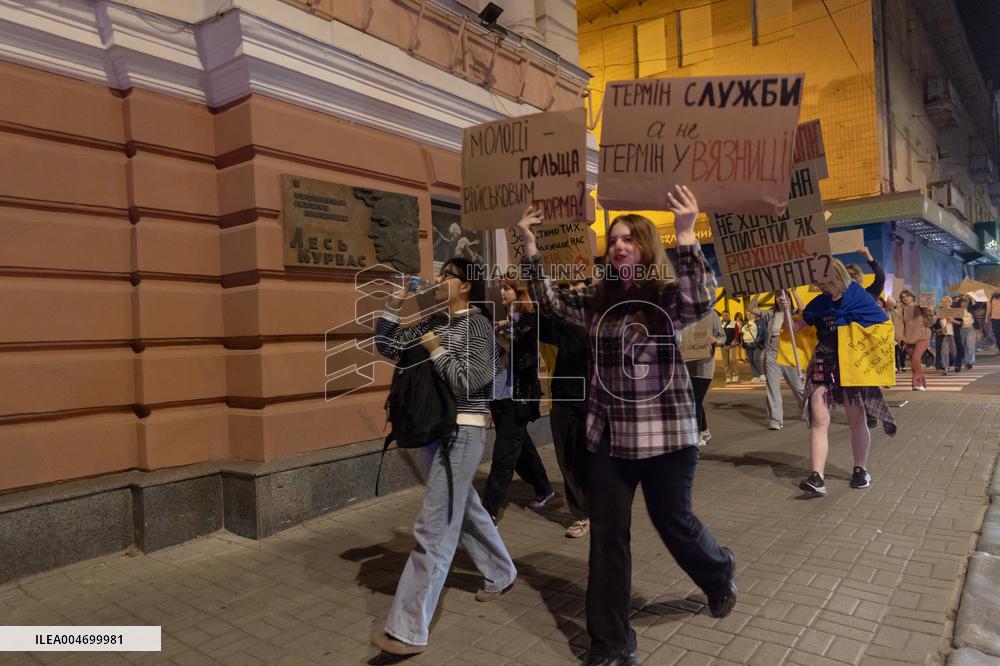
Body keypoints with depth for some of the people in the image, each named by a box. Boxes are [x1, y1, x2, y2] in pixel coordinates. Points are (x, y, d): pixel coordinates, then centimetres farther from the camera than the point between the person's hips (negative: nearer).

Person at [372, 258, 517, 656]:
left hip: (463, 432, -8)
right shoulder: (434, 322, 11)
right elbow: (387, 348, 11)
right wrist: (393, 305, 3)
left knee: (432, 528, -8)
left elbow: (467, 383, -18)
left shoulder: (477, 325, -10)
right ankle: (501, 574, 44)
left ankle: (409, 630, -1)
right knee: (464, 509, 22)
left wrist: (436, 349, -13)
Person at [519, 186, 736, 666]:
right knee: (606, 535, 6)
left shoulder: (669, 295, -7)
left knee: (673, 522, 13)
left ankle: (719, 574, 50)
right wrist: (530, 249, -3)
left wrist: (686, 235, -36)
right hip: (608, 435, 4)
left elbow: (701, 301, -27)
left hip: (665, 432, -4)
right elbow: (551, 304, 5)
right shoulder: (598, 301, 8)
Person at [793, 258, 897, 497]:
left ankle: (861, 470, 28)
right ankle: (817, 477, -11)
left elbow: (884, 327, -2)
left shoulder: (859, 298, -6)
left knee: (856, 419, 10)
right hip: (824, 364, 3)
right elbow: (798, 325, 9)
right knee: (819, 420, -8)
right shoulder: (819, 303, 5)